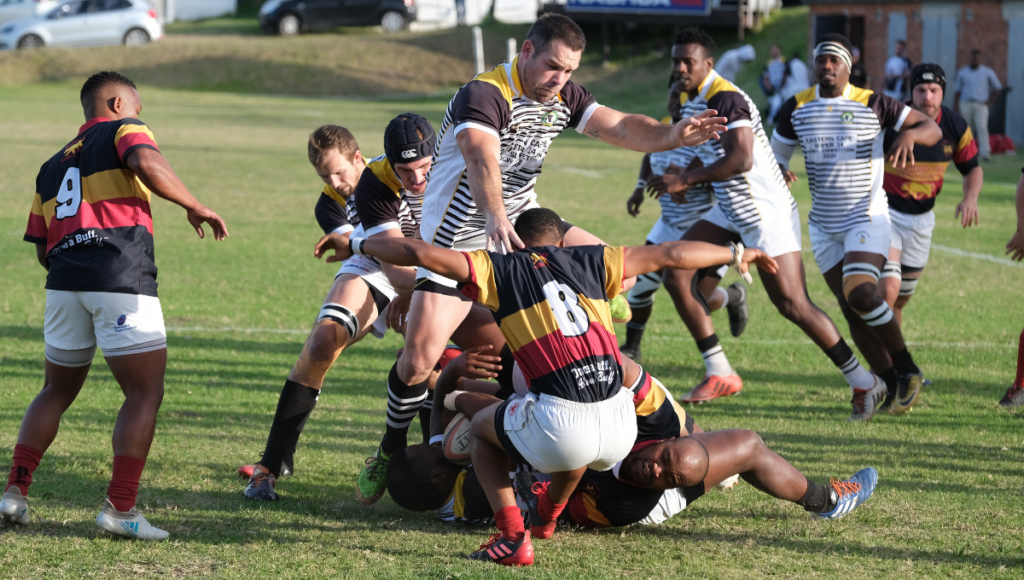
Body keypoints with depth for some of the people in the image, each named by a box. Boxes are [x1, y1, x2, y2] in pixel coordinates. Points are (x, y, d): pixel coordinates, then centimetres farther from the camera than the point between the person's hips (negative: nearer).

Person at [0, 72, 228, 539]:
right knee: (144, 395, -1)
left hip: (65, 281, 6)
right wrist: (195, 207, -7)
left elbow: (42, 250, 21)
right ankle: (120, 508, -9)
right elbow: (146, 163, -16)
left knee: (56, 392, 21)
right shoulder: (123, 130, 8)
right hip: (122, 280, -6)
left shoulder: (52, 166, 25)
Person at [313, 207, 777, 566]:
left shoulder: (499, 270, 11)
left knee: (481, 428, 26)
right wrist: (736, 255, 41)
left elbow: (421, 254, 2)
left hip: (560, 429, -4)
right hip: (621, 430, 4)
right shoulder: (589, 262, 20)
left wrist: (356, 245, 17)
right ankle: (549, 517, 53)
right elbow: (669, 255, 26)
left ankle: (512, 537, 10)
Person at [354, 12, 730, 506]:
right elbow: (481, 159, -41)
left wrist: (672, 135, -28)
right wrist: (495, 219, -60)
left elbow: (620, 128, -8)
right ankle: (391, 448, 9)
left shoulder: (563, 97, 0)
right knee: (419, 358, -15)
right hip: (457, 241, -7)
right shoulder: (484, 95, -24)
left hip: (522, 225, 7)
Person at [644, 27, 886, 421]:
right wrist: (688, 180, 9)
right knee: (676, 277, -1)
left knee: (793, 305, -10)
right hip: (730, 212, 10)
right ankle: (719, 374, 6)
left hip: (766, 212, -10)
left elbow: (740, 159, -29)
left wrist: (686, 180, -24)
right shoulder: (692, 101, 10)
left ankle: (863, 383, 1)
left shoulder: (725, 99, -20)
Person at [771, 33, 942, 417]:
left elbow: (931, 129, -3)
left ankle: (908, 371, -7)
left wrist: (909, 135, -26)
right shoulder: (797, 109, 2)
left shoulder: (873, 105, -7)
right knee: (851, 310, 2)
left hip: (867, 218, -5)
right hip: (824, 227, 5)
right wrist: (779, 171, -8)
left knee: (862, 295, -24)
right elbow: (777, 152, 16)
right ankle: (891, 385, 14)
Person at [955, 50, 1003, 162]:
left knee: (982, 127, -17)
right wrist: (955, 104, 1)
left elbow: (998, 87, 12)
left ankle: (985, 153, -24)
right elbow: (957, 90, 11)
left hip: (981, 105, -2)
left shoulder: (987, 72, 6)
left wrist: (989, 100, 3)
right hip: (966, 104, 2)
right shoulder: (962, 72, 9)